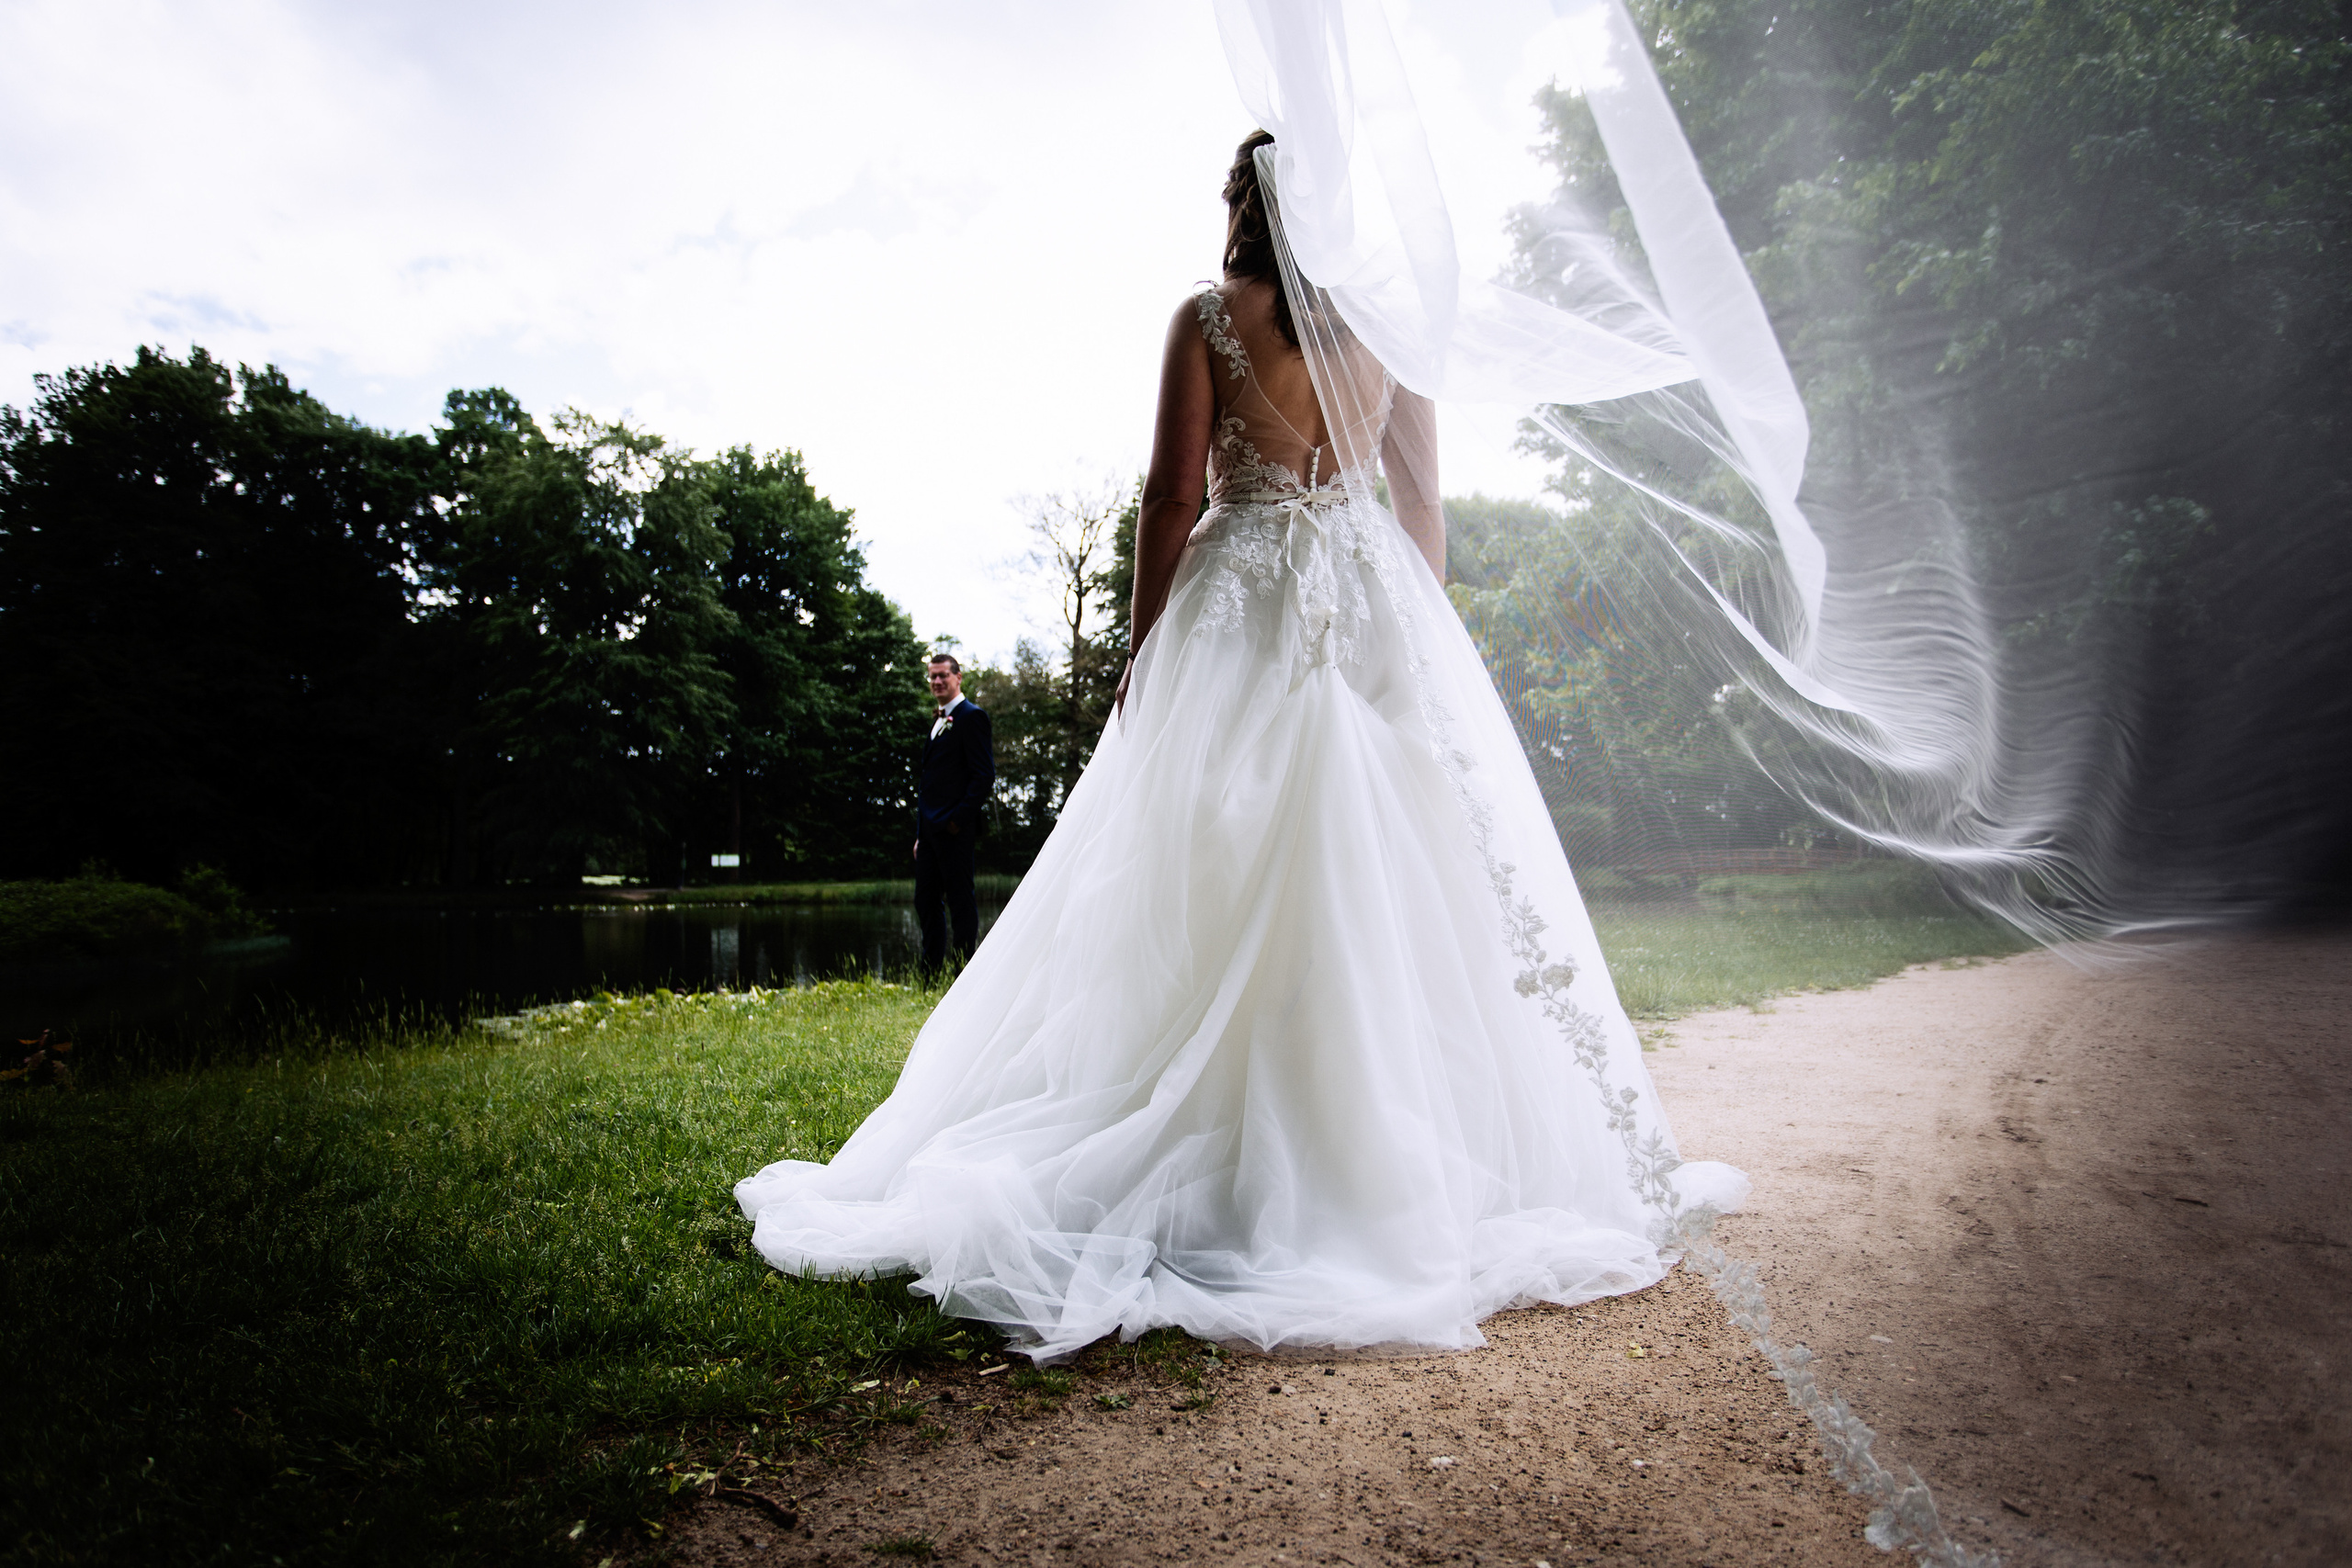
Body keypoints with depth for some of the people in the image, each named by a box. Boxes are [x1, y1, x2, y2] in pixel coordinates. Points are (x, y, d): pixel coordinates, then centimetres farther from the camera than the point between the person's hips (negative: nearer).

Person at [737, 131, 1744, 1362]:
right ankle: (1419, 1159, 11)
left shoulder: (1208, 317, 3)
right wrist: (1428, 643, 16)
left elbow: (1172, 495, -4)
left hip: (1239, 612, -3)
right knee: (1399, 887, 4)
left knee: (1227, 899, 0)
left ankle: (1236, 1173, 4)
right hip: (1379, 612, 3)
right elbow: (1424, 500, 11)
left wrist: (1144, 646, 1)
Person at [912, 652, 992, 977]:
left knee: (960, 901, -4)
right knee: (926, 902, 10)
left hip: (954, 828, -9)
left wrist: (960, 818, -17)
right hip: (930, 828, 9)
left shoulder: (972, 716, -5)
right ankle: (930, 976, 18)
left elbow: (984, 774, -12)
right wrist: (920, 833, 17)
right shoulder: (937, 722, 22)